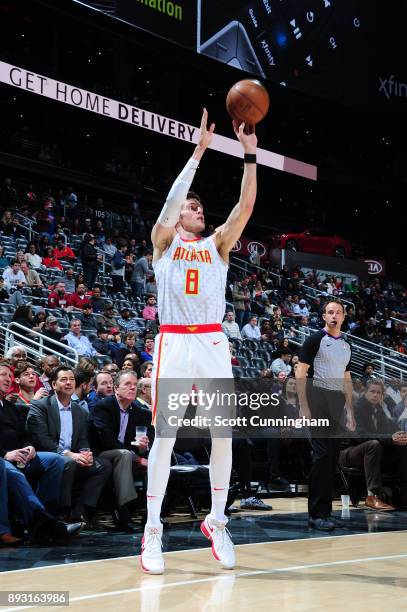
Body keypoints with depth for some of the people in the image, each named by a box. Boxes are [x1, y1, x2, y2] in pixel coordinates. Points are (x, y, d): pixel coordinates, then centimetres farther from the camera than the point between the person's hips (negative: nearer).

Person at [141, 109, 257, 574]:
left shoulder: (218, 245, 16)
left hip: (212, 342, 3)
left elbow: (246, 206, 4)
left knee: (224, 432, 1)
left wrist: (250, 155, -5)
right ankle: (153, 530, 3)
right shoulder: (164, 241, 10)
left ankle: (216, 521, 14)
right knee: (165, 434, -4)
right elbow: (172, 199, -7)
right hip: (174, 341, -3)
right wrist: (200, 149, -11)